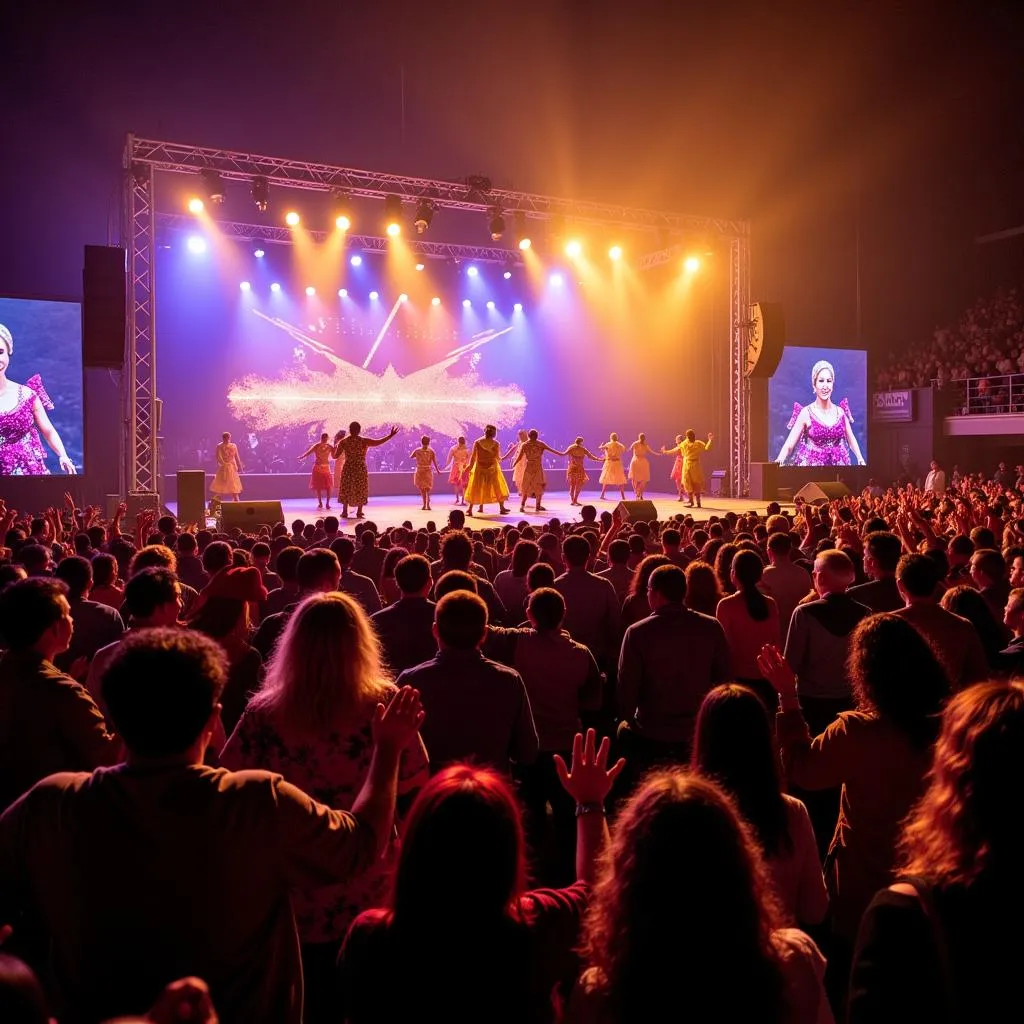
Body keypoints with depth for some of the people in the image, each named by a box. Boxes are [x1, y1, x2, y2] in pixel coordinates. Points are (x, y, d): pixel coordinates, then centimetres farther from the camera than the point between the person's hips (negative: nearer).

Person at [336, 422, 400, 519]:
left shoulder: (344, 441, -4)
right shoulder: (364, 441, -9)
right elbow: (379, 441, -11)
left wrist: (335, 447, 20)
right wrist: (390, 435, -6)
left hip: (348, 469, 1)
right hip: (361, 470, -1)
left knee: (346, 490, 11)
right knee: (360, 491, 10)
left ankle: (345, 512, 9)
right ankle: (359, 513, 8)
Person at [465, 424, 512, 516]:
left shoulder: (477, 442, -6)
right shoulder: (496, 444, -9)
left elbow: (473, 457, -5)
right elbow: (498, 458, -4)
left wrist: (470, 467, 5)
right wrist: (501, 459, 18)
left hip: (479, 469, 1)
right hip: (492, 469, -1)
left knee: (475, 489, 8)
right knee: (498, 488, 13)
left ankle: (470, 509, 5)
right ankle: (502, 508, 15)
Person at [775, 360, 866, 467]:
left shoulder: (840, 411, 5)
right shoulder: (806, 413, -6)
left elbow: (851, 439, 18)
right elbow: (789, 445, -10)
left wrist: (860, 459, 4)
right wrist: (779, 461, -30)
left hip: (838, 467, 4)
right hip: (812, 467, -4)